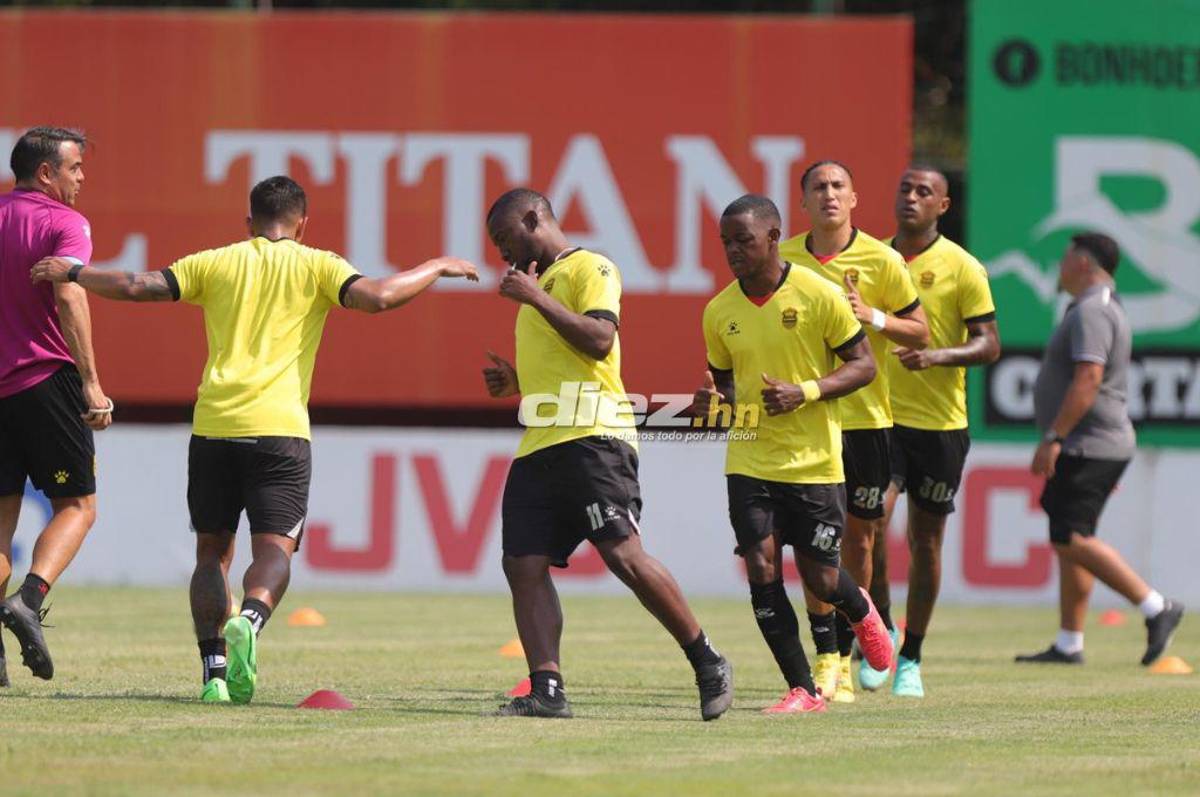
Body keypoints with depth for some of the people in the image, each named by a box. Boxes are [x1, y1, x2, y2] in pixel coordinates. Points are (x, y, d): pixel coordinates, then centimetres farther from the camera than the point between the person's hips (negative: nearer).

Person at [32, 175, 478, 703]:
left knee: (212, 552, 12)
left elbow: (136, 287, 6)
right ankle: (248, 622, -36)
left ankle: (214, 672, 2)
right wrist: (436, 268, 5)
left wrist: (70, 273, 21)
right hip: (279, 429, -2)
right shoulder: (315, 266, 6)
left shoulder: (215, 263, 12)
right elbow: (378, 298, -9)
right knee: (273, 551, -4)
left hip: (213, 426, 2)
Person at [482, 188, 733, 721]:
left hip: (591, 438, -9)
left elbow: (600, 339, -15)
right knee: (523, 566, -5)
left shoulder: (590, 269, 1)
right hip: (538, 448, 9)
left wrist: (537, 298, -12)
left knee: (624, 555, -16)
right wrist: (514, 382, 18)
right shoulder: (538, 282, 29)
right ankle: (546, 689, -9)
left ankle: (707, 664, -5)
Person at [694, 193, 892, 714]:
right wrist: (712, 399, -7)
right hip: (750, 461, 3)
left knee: (819, 578, 3)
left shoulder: (819, 296, -10)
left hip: (815, 461, -3)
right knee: (761, 570, -9)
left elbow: (863, 366, -5)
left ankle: (859, 610, 40)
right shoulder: (719, 312, 3)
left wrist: (805, 392, -20)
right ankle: (802, 690, 0)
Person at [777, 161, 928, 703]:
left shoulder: (881, 260, -3)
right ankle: (825, 655, -3)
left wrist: (873, 316, -16)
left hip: (865, 416, -1)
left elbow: (920, 332, 2)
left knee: (858, 536, 5)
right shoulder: (782, 259, 3)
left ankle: (844, 660, 15)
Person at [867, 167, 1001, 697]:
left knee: (925, 542, 7)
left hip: (941, 423, -2)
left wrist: (937, 356, -25)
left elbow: (988, 345, -9)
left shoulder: (962, 269, -4)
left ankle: (911, 659, 18)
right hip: (880, 416, 2)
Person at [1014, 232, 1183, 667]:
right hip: (1091, 449, 11)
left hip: (1088, 447, -11)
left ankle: (1156, 607, -17)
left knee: (1072, 540, -15)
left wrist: (1053, 438, -25)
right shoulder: (1105, 309, 20)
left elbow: (1088, 380, -25)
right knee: (1069, 542, 10)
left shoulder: (1091, 312, -15)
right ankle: (1068, 644, 11)